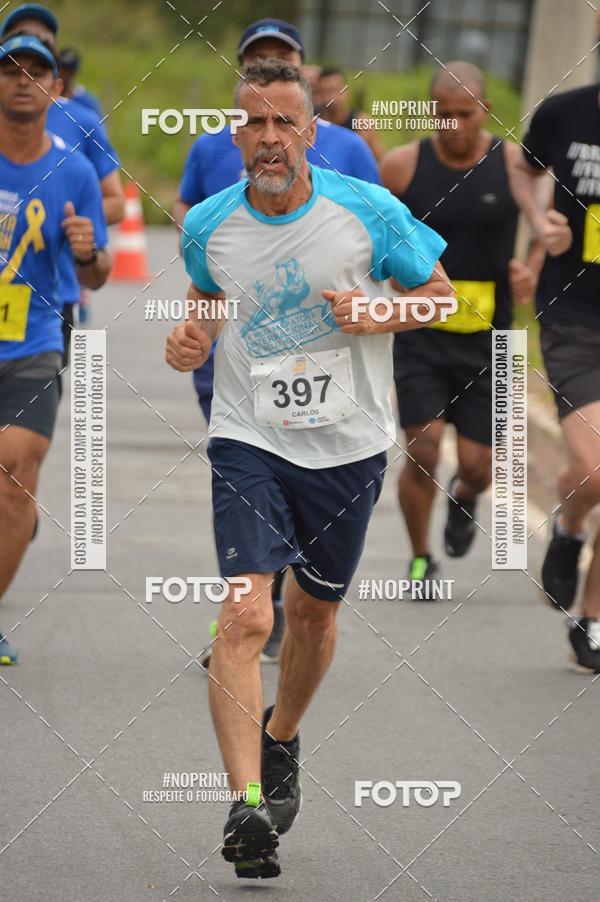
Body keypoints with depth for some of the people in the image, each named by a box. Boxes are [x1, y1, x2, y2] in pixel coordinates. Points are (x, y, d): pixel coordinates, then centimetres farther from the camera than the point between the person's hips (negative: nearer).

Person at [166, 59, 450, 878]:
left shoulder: (369, 213, -8)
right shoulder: (208, 226, -3)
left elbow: (439, 288, 5)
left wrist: (381, 314, -14)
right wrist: (191, 335, -1)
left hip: (346, 444, 1)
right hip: (249, 440, -1)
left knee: (315, 612, 18)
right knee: (245, 615, -18)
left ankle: (281, 741, 48)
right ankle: (246, 806, -25)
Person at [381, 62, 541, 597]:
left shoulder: (514, 165, -3)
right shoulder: (403, 166, -4)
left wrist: (532, 270, -9)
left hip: (487, 338, 1)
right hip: (421, 335, -1)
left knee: (476, 465, 0)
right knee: (423, 450, -13)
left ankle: (465, 496, 38)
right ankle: (421, 559, 8)